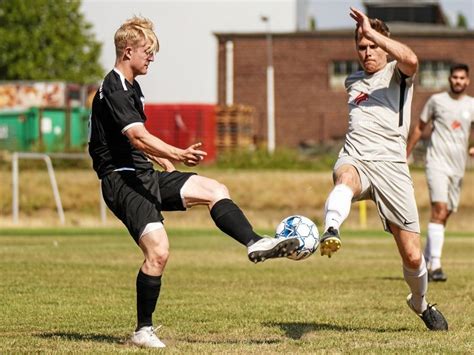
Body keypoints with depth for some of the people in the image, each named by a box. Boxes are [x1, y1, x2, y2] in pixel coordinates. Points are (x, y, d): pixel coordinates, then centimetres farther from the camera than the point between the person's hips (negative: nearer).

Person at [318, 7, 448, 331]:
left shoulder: (397, 74, 6)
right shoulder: (352, 82, 23)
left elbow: (411, 59, -20)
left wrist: (372, 32, -19)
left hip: (391, 166, -2)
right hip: (356, 160, 2)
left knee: (412, 256, -1)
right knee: (346, 178, -40)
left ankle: (420, 302, 30)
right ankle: (330, 233, -71)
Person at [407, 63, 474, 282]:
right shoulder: (437, 100, 2)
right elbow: (419, 128, 11)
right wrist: (405, 156, 13)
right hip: (437, 163, -4)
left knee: (445, 216, 8)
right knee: (439, 210, -19)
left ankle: (425, 262, 21)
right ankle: (435, 265, -24)